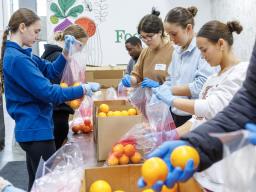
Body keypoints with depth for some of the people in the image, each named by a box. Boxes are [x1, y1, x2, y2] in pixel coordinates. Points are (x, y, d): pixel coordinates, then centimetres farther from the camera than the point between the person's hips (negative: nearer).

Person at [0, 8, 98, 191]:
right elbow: (47, 92, -23)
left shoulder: (19, 54, 10)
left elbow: (51, 72, 13)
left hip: (34, 127, 10)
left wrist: (65, 53, -2)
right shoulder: (17, 58, -21)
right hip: (35, 129, -10)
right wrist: (81, 90, -14)